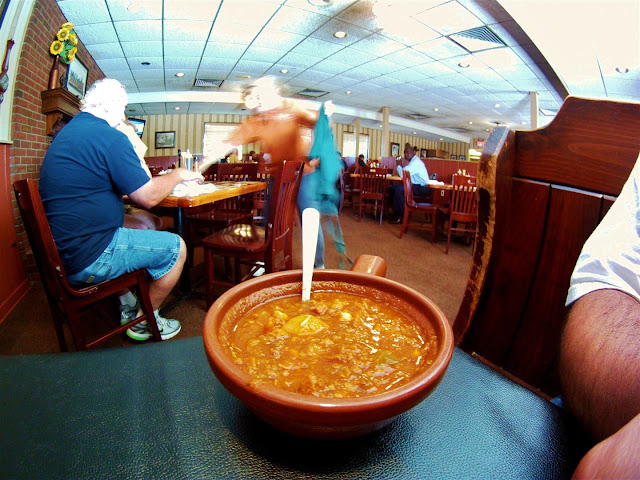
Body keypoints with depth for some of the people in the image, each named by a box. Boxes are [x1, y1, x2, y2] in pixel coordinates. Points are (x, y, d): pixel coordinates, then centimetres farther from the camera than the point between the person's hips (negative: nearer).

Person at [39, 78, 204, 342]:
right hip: (87, 258, -10)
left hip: (60, 250, 10)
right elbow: (148, 197, -17)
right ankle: (145, 322, 15)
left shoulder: (66, 133, 15)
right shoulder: (109, 136, -16)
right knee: (175, 246, -1)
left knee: (145, 224, 26)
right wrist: (177, 174, 0)